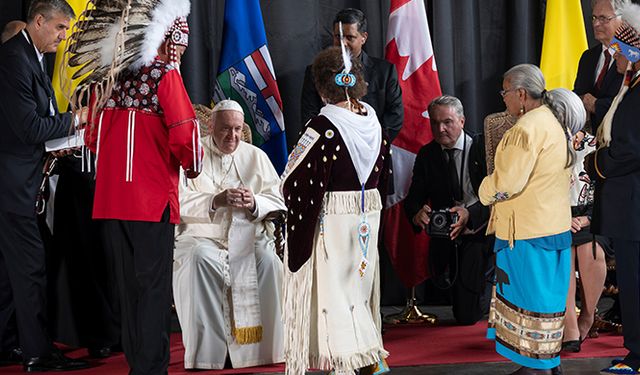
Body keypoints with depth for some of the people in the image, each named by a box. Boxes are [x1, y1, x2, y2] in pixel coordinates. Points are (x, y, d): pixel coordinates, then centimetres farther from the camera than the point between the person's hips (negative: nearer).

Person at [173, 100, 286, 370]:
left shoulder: (256, 157, 14)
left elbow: (277, 201, 7)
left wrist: (253, 204, -15)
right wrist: (216, 200, -22)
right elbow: (180, 201, -7)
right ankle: (207, 352, -27)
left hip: (248, 236, 2)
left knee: (268, 259, -29)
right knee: (202, 260, -34)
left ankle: (262, 347, -21)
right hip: (202, 236, -2)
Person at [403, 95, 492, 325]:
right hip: (446, 240, 4)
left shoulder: (482, 148, -5)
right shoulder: (427, 155, 7)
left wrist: (470, 214, -32)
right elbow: (413, 198, 1)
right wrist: (416, 213, -23)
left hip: (479, 232, -4)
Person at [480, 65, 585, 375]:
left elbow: (506, 183, -22)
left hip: (527, 231, -10)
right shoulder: (555, 122, 13)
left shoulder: (527, 127, -19)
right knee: (544, 293, 16)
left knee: (531, 297, -1)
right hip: (553, 224, 10)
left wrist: (485, 191, -3)